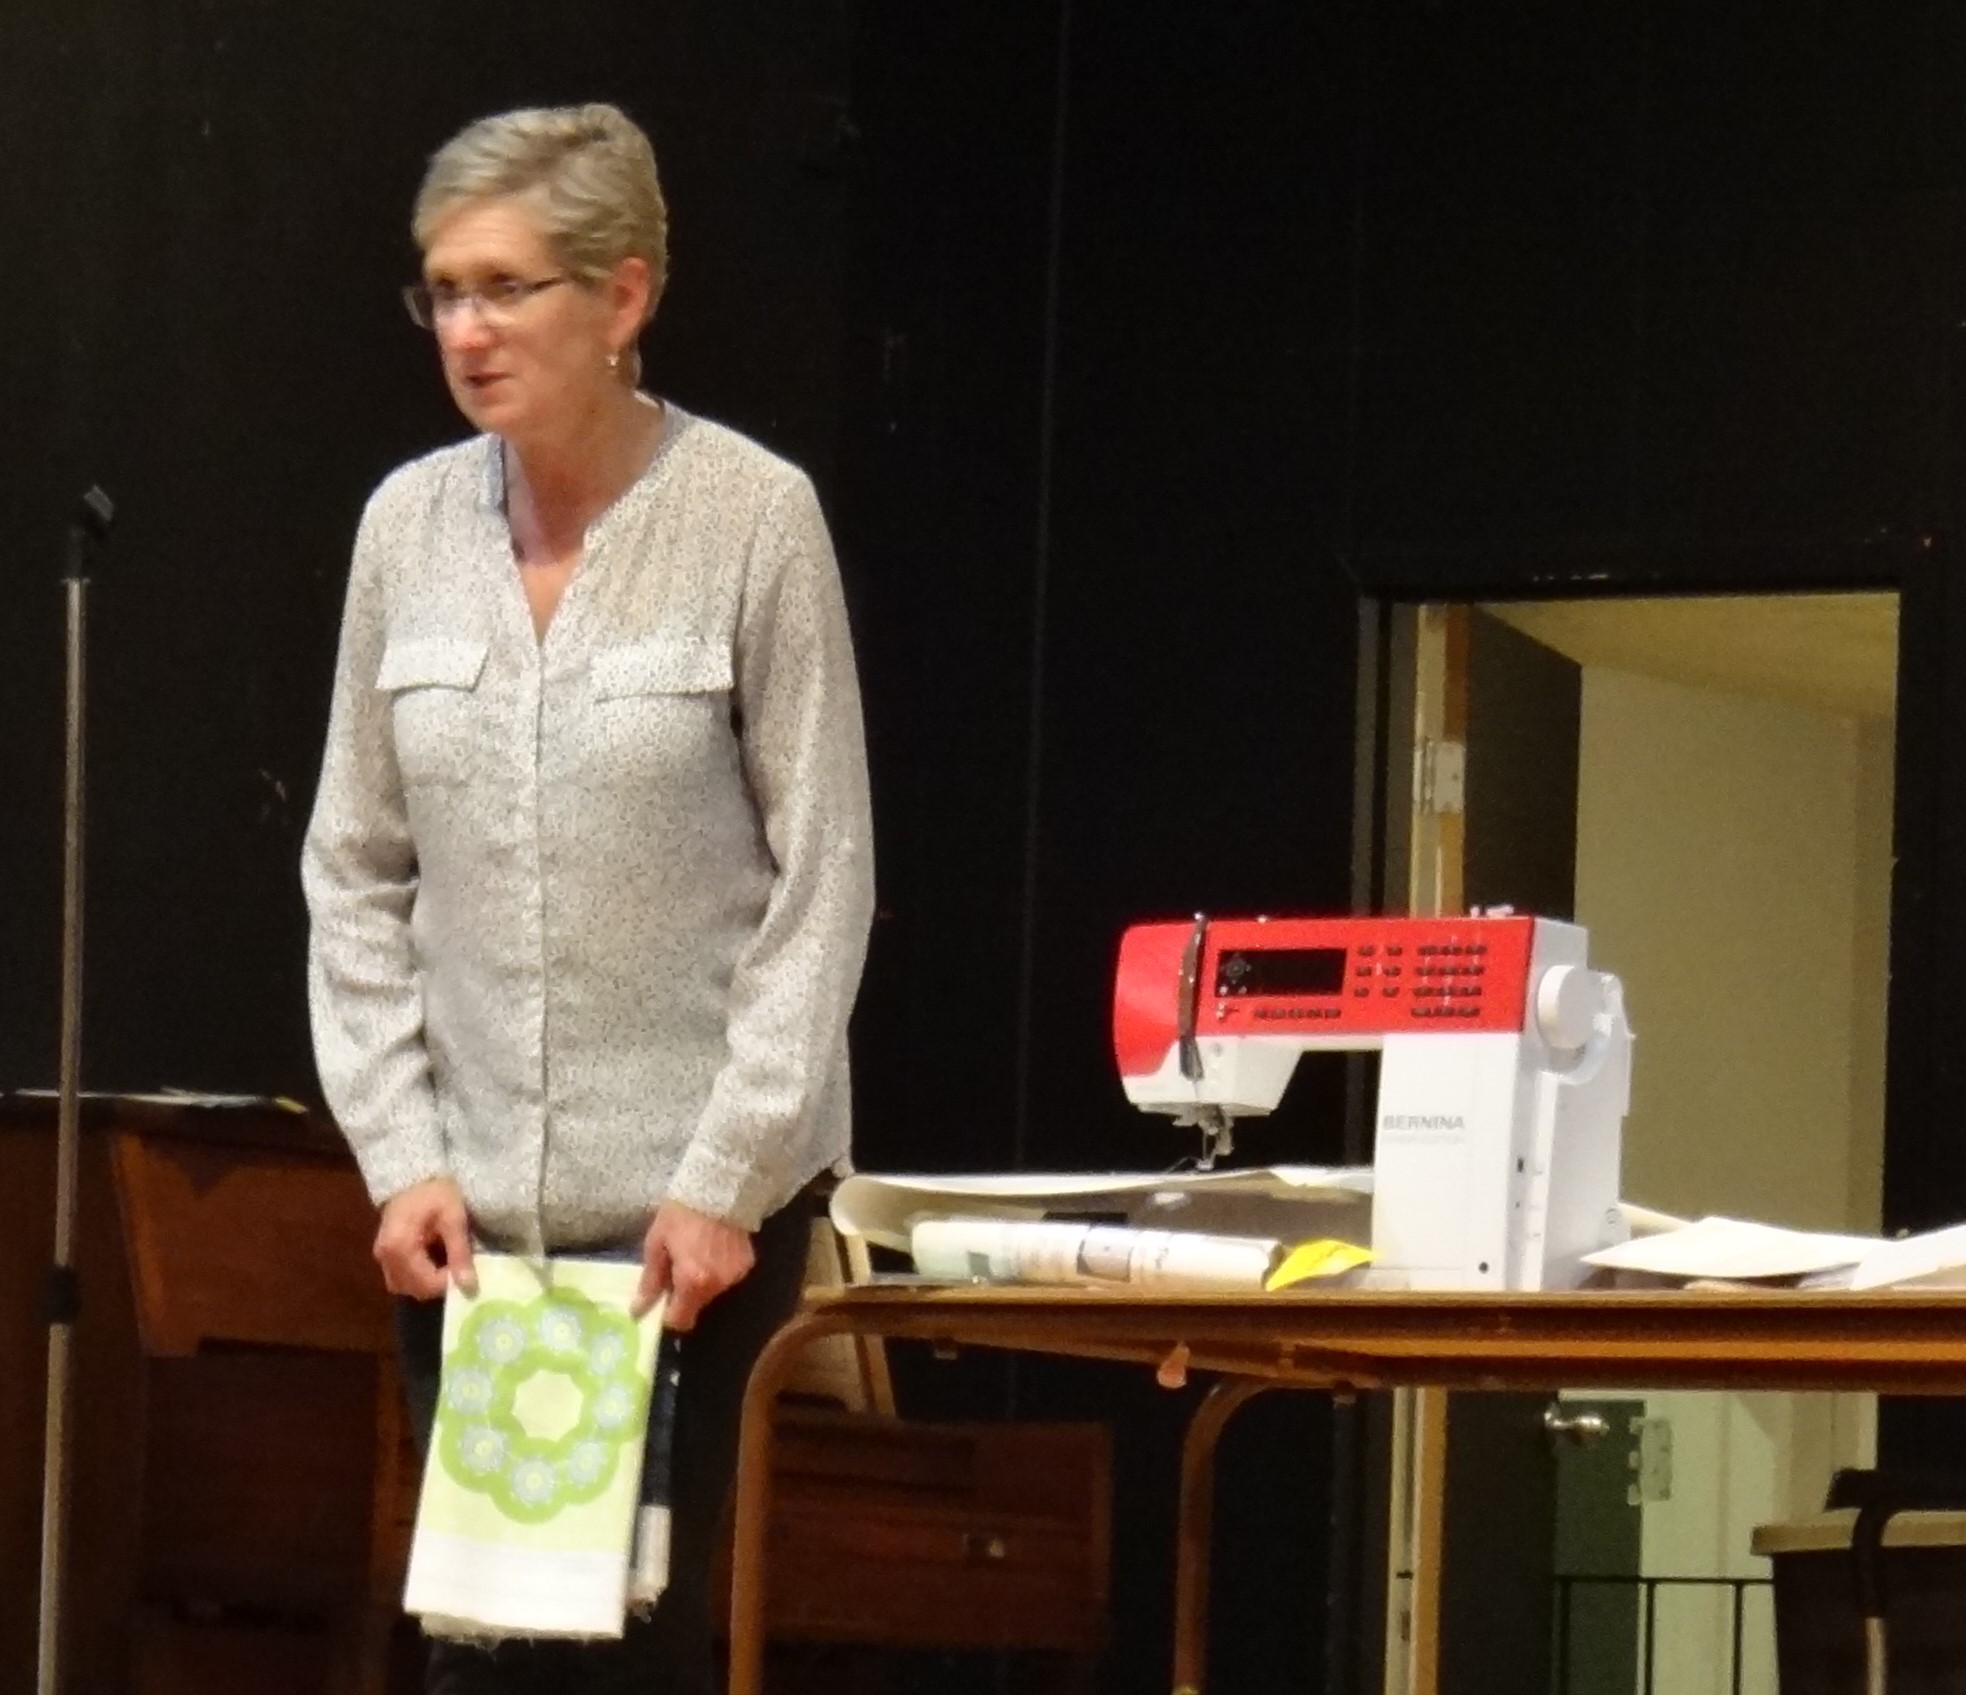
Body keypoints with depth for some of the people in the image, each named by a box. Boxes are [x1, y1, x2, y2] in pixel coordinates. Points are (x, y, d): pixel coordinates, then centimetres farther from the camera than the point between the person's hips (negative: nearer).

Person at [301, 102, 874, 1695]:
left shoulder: (754, 516, -9)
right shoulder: (407, 521, 3)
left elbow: (824, 877, -7)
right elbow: (357, 874, 8)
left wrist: (728, 1179, -10)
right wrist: (399, 1151, 0)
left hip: (695, 1201, -3)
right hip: (470, 1201, 4)